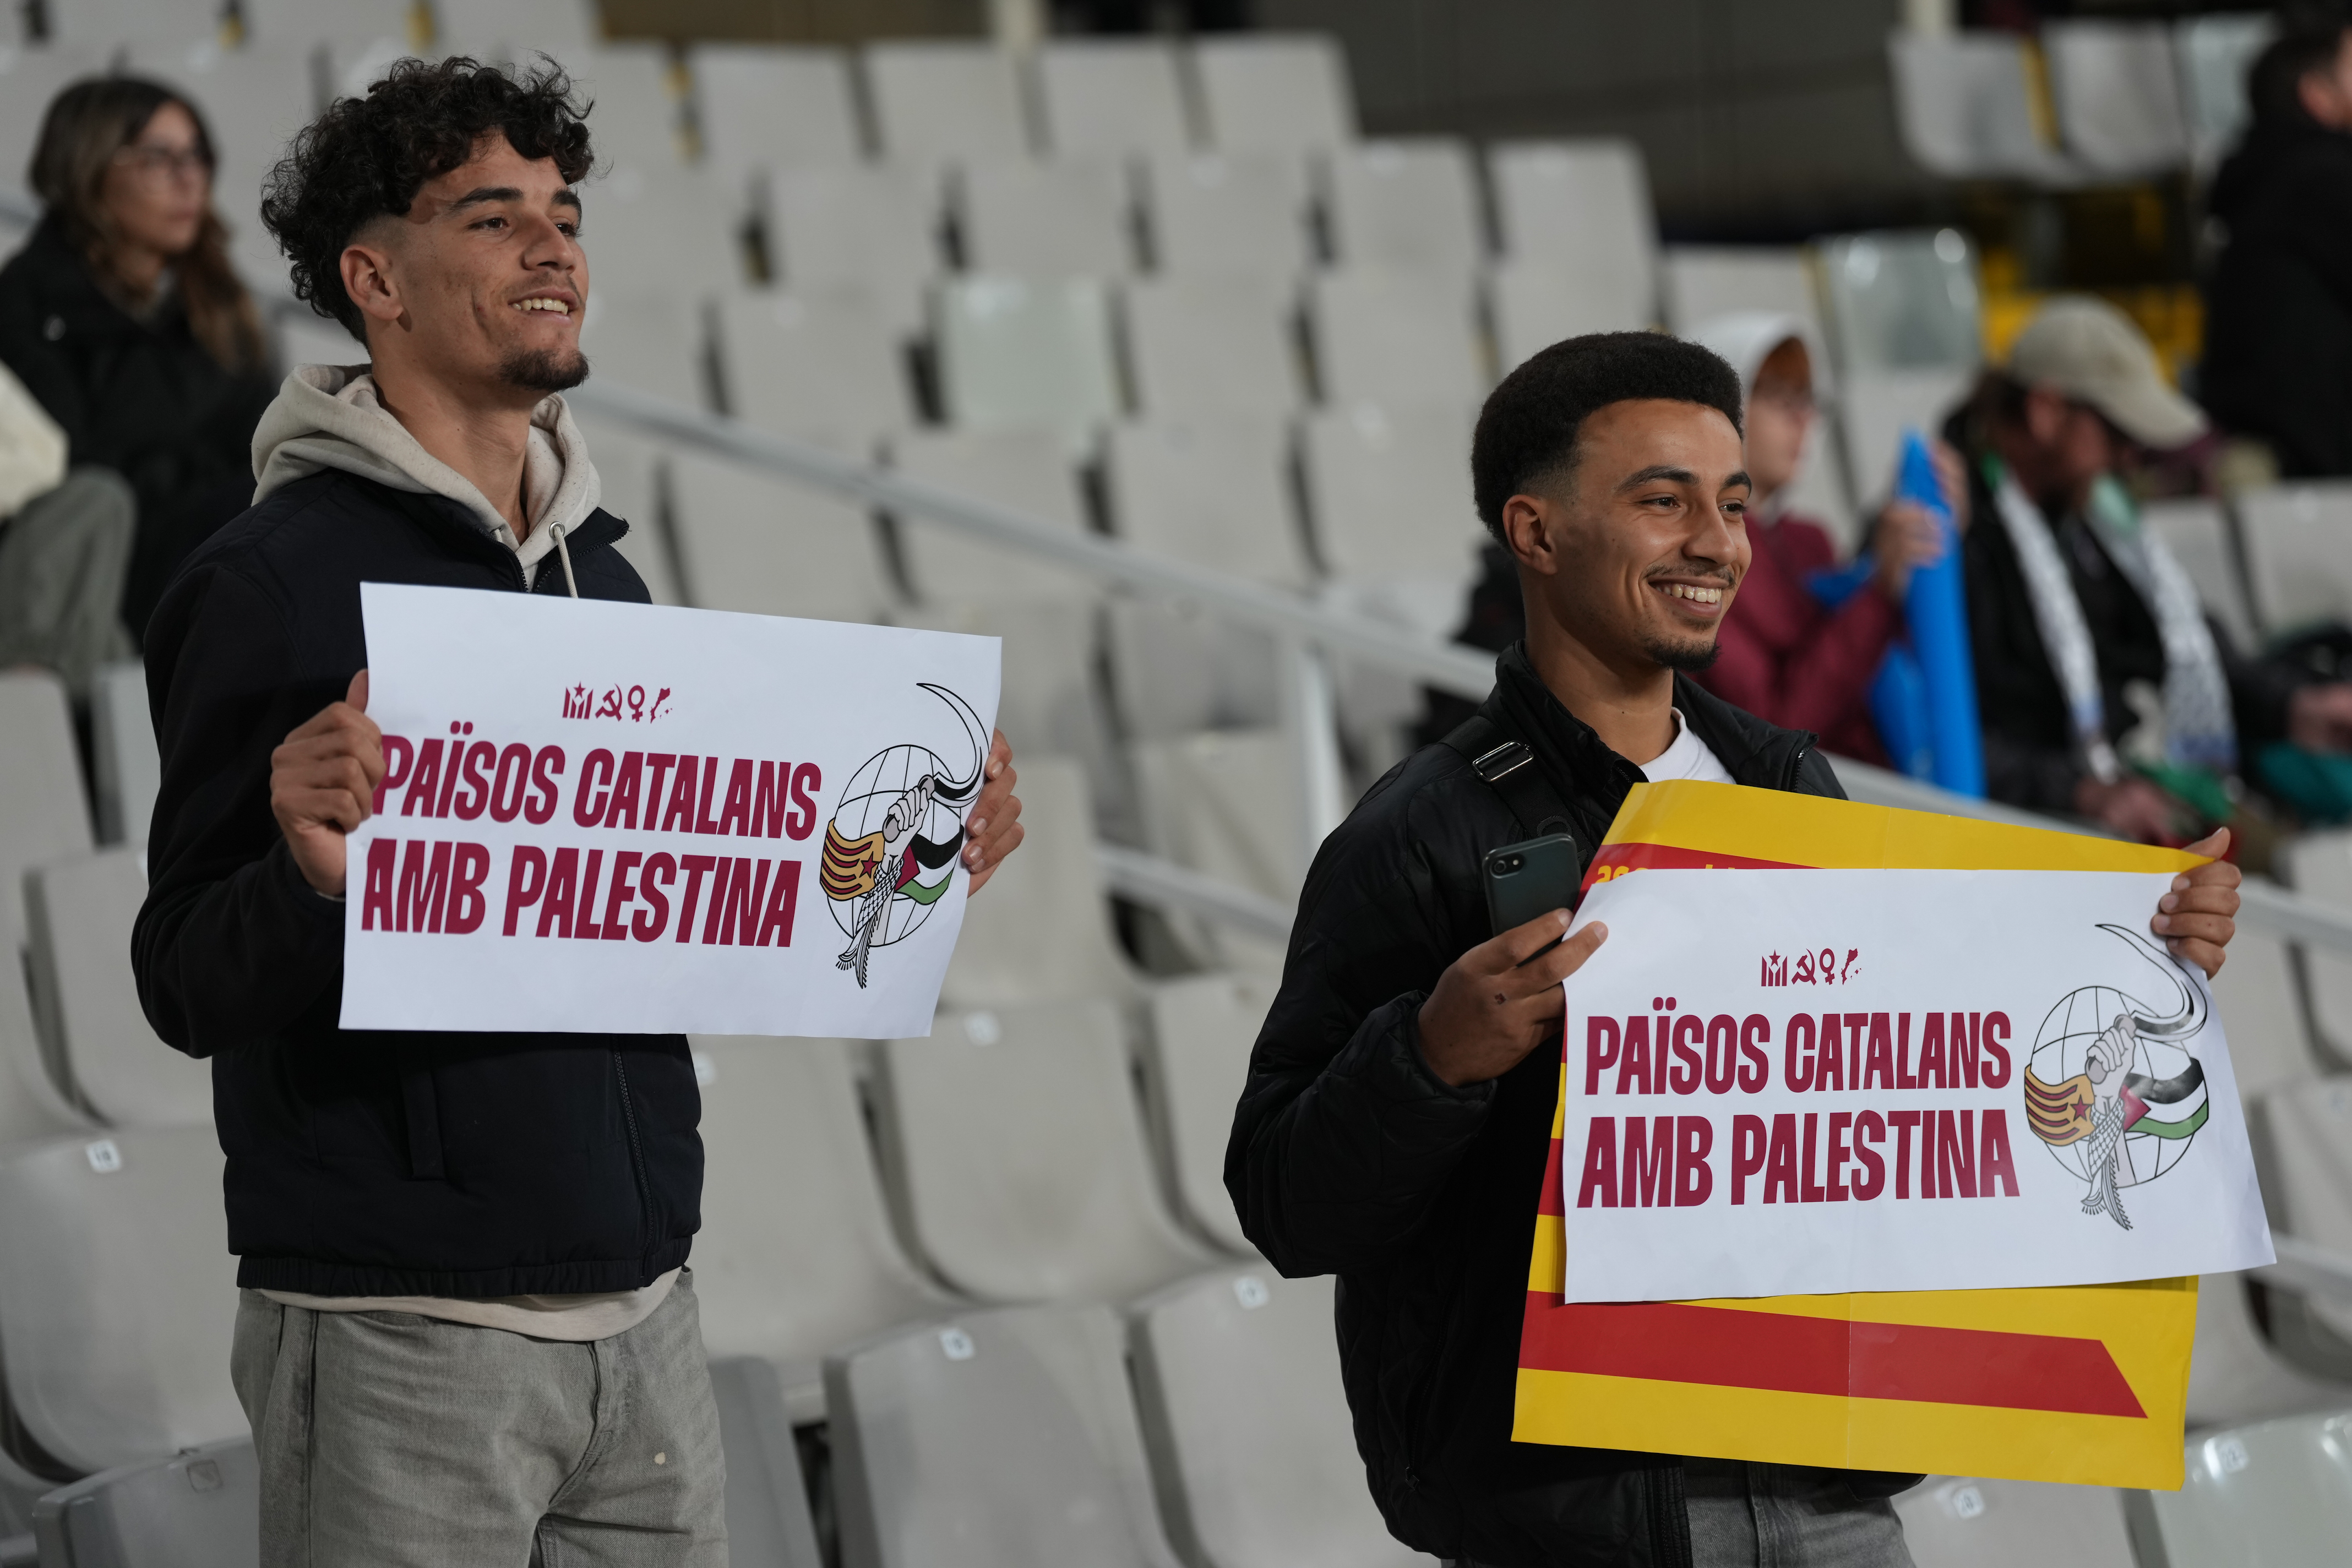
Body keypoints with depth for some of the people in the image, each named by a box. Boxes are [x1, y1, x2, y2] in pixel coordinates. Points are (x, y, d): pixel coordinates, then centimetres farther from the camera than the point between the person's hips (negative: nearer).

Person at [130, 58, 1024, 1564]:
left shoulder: (606, 579, 14)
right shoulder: (275, 578, -7)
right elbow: (189, 986, -10)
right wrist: (309, 880, -30)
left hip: (640, 1313, 6)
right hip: (401, 1334, -6)